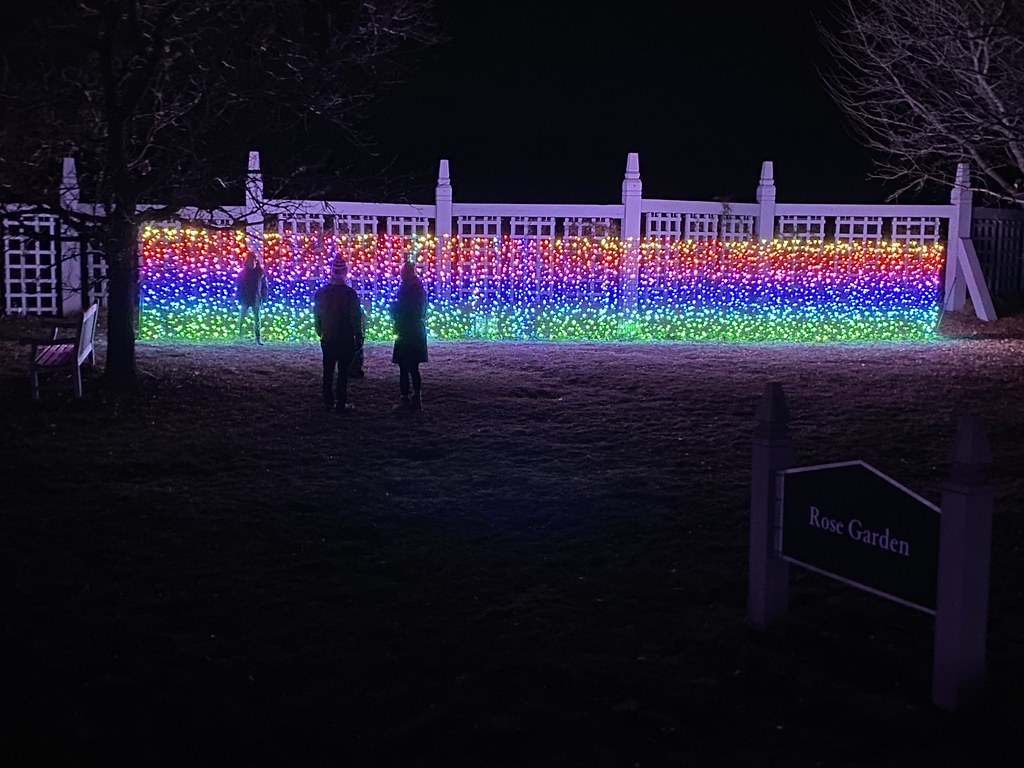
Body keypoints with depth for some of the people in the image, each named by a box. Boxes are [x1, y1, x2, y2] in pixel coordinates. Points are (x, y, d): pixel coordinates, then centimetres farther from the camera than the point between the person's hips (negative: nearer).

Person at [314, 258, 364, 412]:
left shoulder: (321, 293, 1)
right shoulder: (350, 293, -13)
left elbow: (316, 317, 8)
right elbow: (356, 318, -10)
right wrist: (358, 337, -1)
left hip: (327, 340, 4)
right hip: (346, 340, -4)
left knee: (328, 371, 11)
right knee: (343, 372, 0)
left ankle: (328, 402, 16)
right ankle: (341, 404, 1)